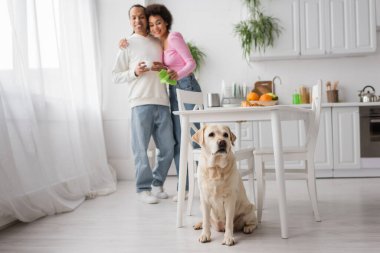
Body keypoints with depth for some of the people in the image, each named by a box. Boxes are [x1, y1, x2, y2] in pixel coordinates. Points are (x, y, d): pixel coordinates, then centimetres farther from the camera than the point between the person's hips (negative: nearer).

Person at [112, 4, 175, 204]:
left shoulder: (158, 43, 18)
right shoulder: (127, 45, 8)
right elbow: (116, 76, 5)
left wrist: (163, 69, 3)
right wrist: (135, 72, -12)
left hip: (162, 103, 4)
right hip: (140, 103, -4)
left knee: (167, 148, 4)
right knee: (141, 149, -3)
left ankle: (157, 184, 21)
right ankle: (144, 188, 10)